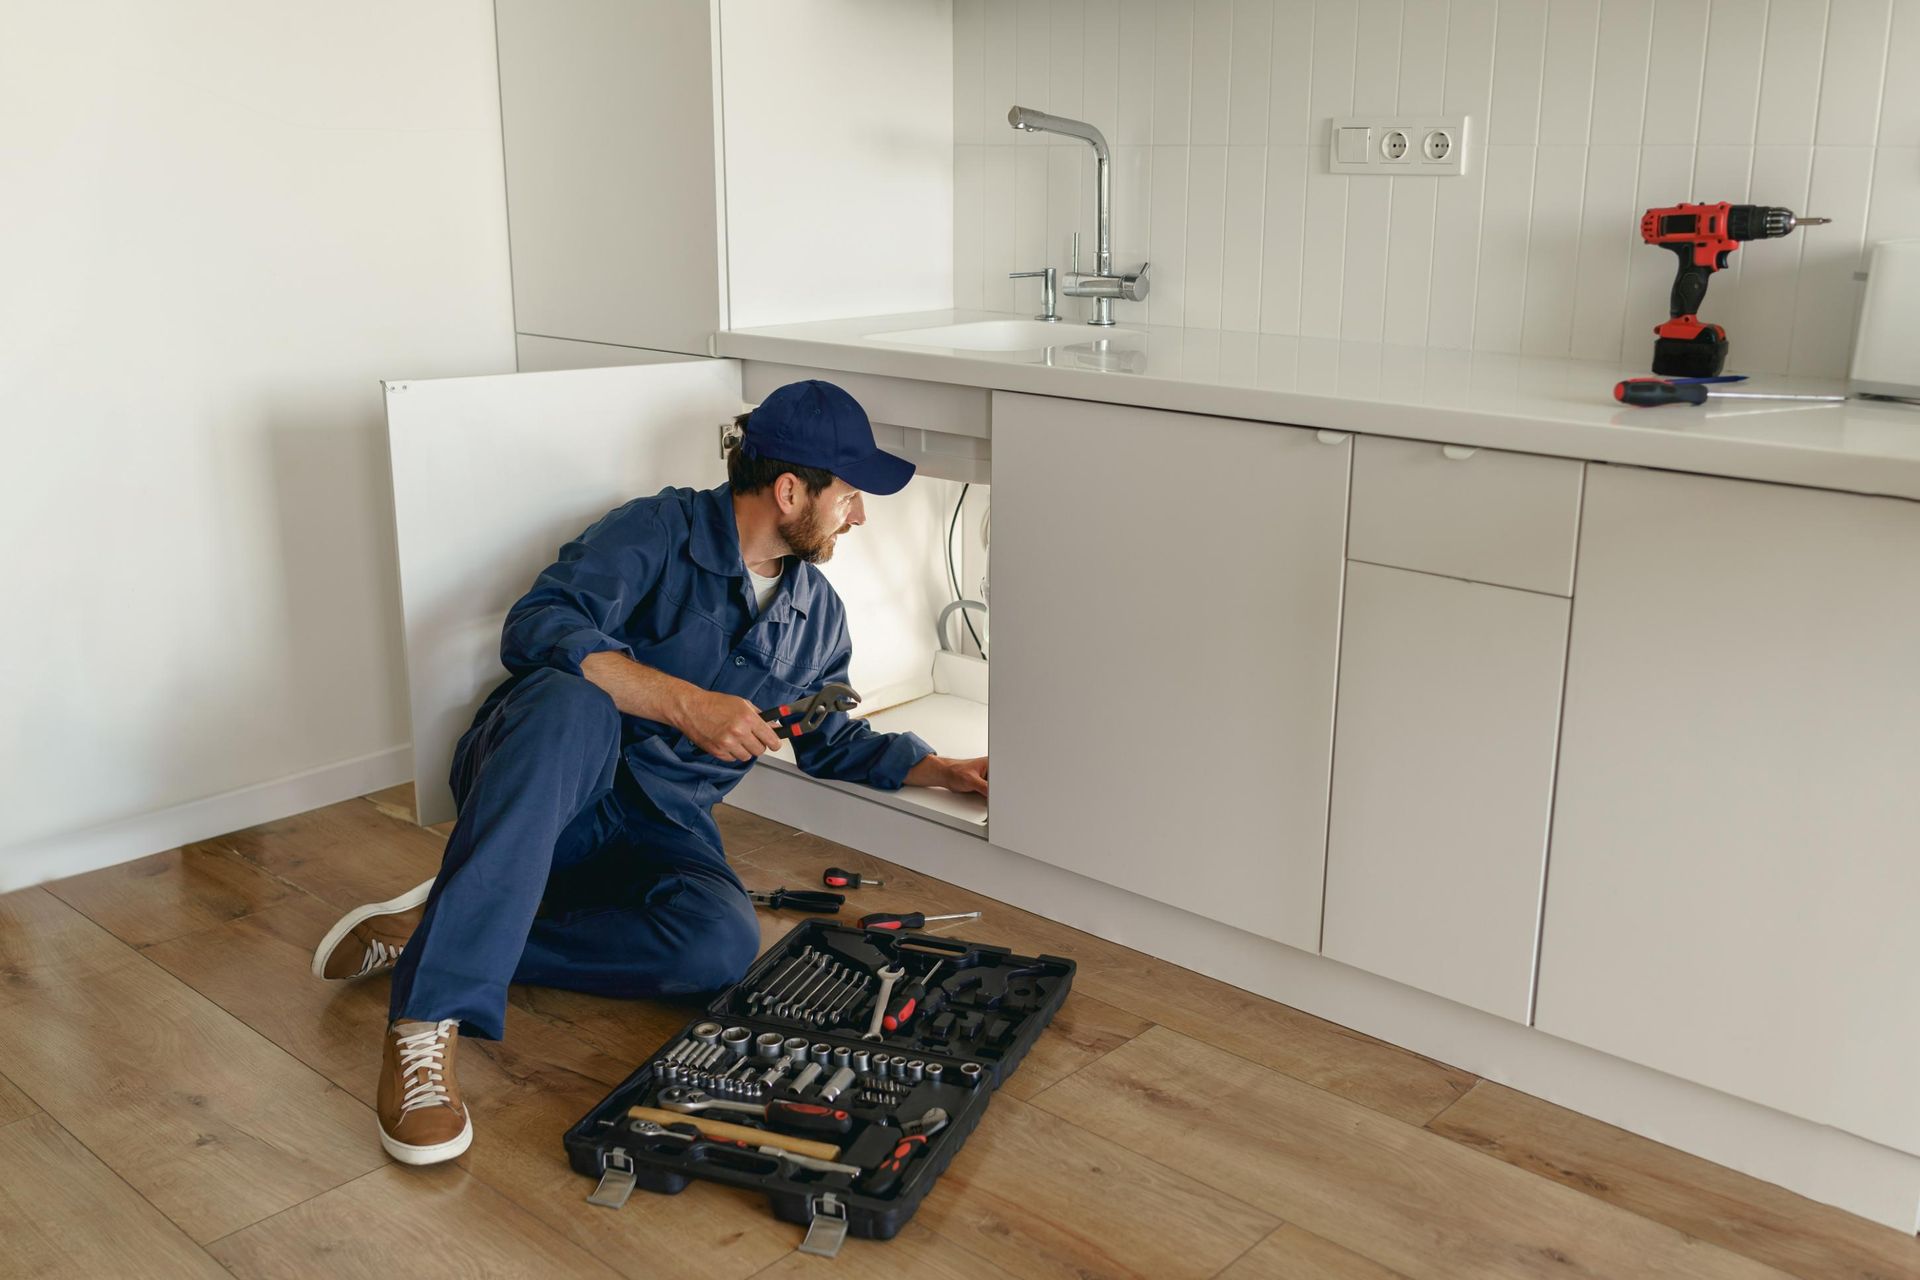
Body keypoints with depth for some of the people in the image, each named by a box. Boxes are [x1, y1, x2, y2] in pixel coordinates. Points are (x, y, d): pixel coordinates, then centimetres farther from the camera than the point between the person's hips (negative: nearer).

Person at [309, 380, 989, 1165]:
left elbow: (830, 740, 28)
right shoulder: (661, 532, -7)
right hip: (557, 775, -4)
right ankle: (428, 1022, -46)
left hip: (660, 826, 5)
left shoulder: (818, 614, 14)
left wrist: (943, 770, 20)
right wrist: (684, 703, -29)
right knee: (575, 702, -41)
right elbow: (535, 629, -22)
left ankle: (436, 931, -20)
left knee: (724, 944, -30)